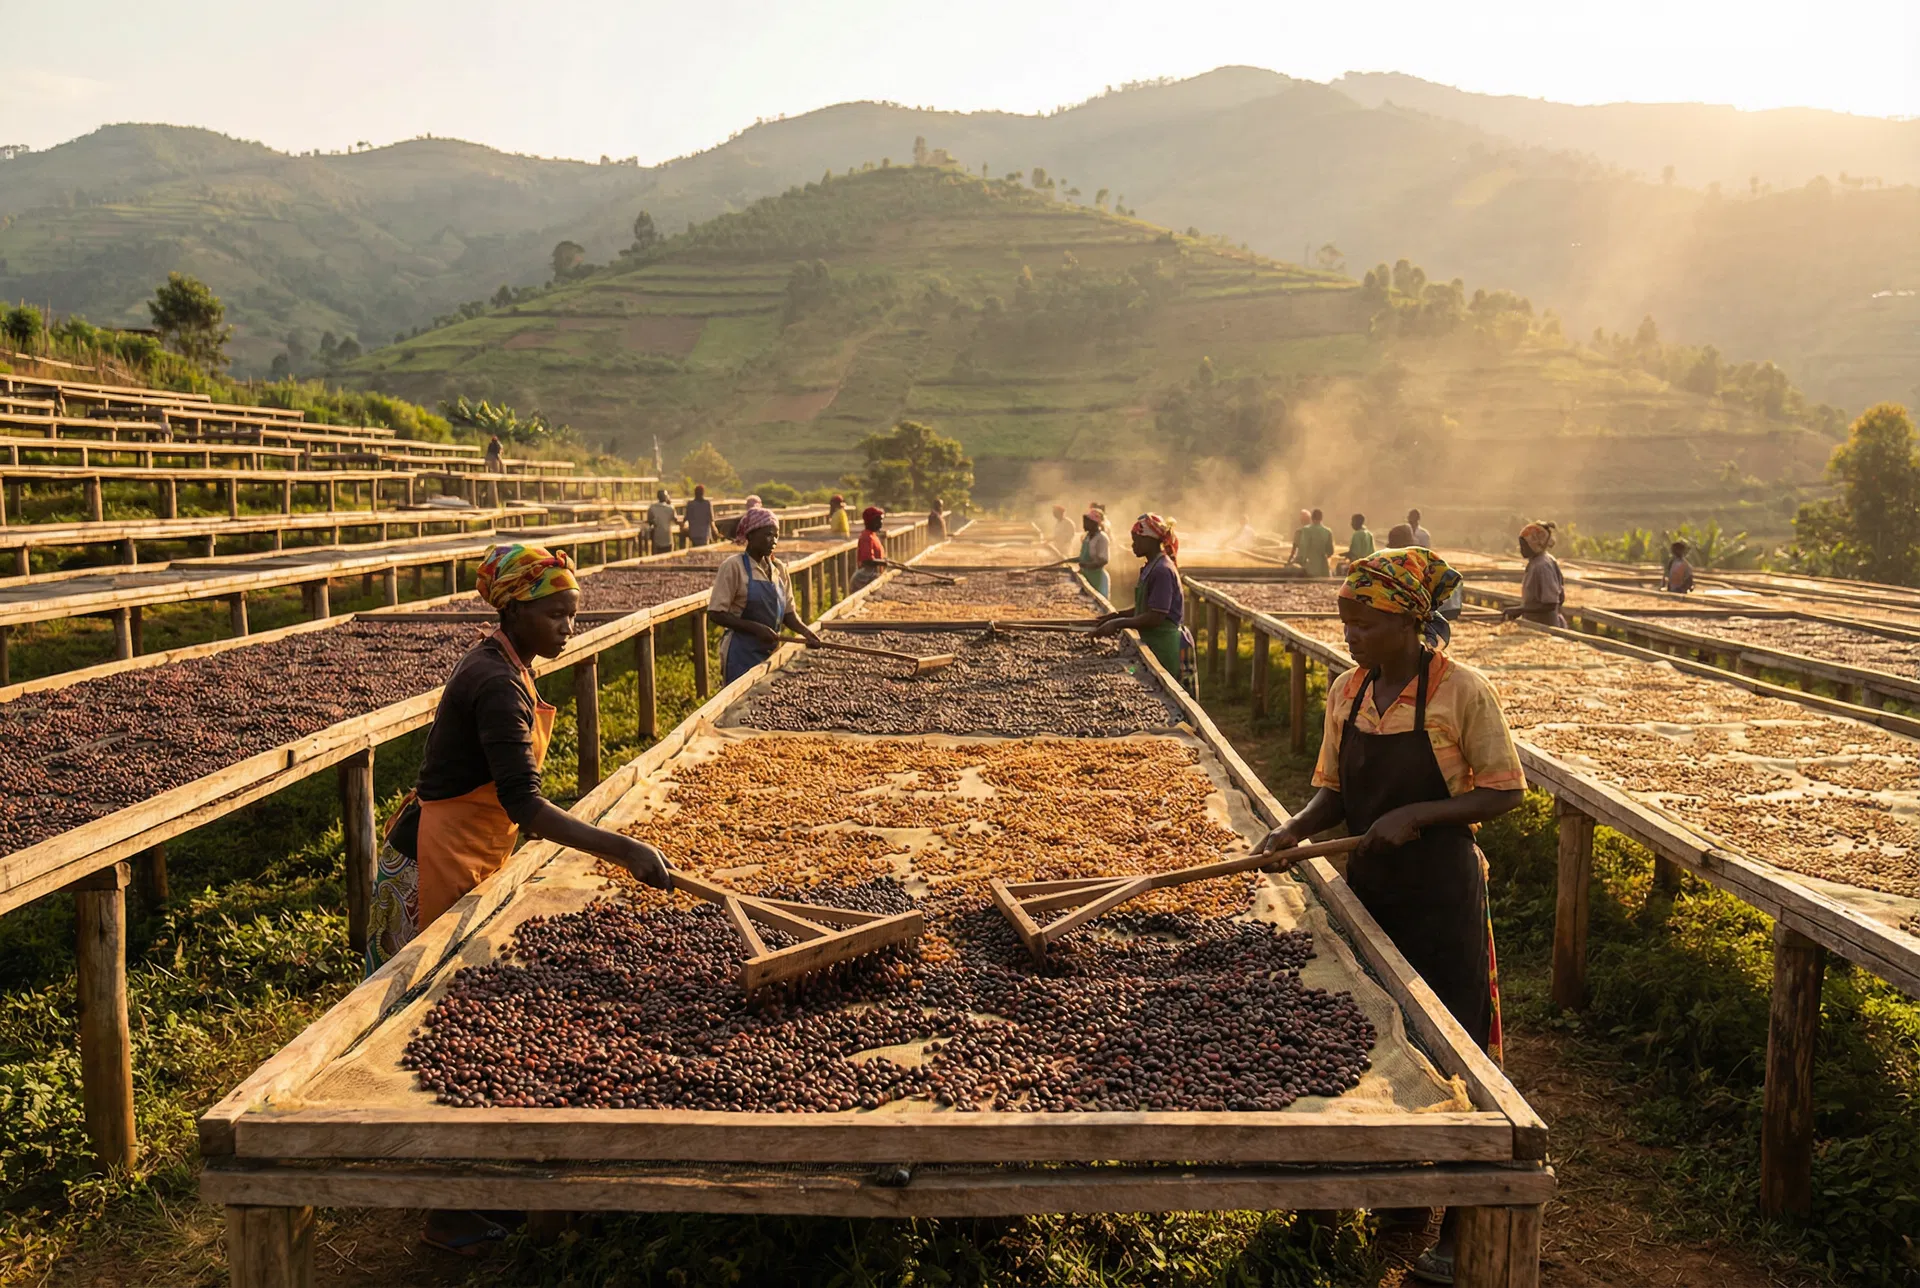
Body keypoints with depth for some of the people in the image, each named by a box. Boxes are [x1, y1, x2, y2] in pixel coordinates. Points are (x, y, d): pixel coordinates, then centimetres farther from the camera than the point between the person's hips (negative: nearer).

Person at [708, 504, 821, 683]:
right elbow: (716, 613, -13)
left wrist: (805, 631, -8)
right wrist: (756, 628, -21)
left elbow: (788, 613, 12)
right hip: (742, 653, -6)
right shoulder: (733, 567, -10)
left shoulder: (779, 569, 8)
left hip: (772, 651, 6)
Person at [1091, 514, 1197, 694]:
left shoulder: (1162, 571, -20)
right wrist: (1117, 616, 7)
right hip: (1154, 642, 9)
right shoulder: (1151, 567, 10)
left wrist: (1119, 624, -18)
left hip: (1164, 645, -9)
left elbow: (1156, 617, -23)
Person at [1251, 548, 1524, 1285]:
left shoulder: (1461, 692, -15)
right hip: (1367, 890, 6)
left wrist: (1417, 815, -23)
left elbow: (1504, 791, -11)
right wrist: (1297, 829, -10)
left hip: (1440, 895, -6)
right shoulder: (1347, 692, 3)